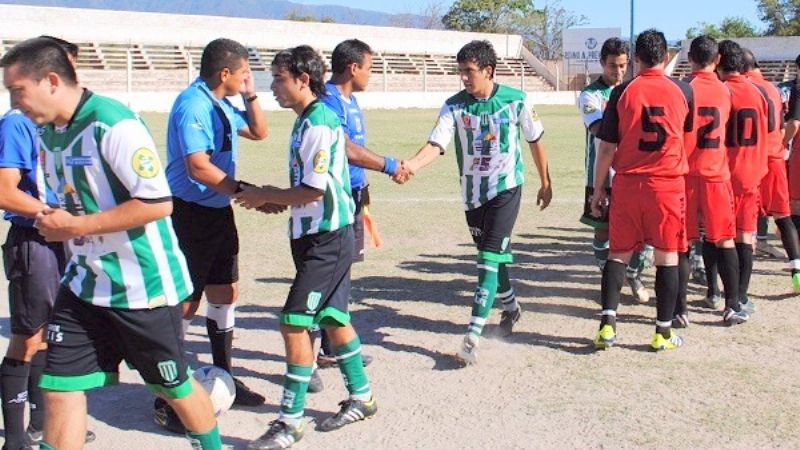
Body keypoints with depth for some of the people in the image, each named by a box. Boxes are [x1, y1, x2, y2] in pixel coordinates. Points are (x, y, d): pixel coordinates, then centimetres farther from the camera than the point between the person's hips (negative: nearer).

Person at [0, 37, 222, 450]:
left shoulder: (113, 125, -20)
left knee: (174, 387, 10)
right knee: (59, 386, 3)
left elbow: (158, 203, -25)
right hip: (84, 284, 8)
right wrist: (51, 221, 3)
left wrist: (76, 226, -21)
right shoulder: (47, 132, 8)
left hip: (142, 285, -7)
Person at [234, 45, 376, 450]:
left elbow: (313, 191, -22)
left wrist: (265, 197, -10)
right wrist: (272, 197, 6)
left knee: (294, 323, -8)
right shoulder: (307, 120, 12)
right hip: (325, 236, 10)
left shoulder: (318, 123, -18)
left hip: (326, 239, -10)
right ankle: (361, 397, 33)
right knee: (333, 318, 18)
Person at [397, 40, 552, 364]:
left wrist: (545, 183, 10)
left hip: (506, 188, -4)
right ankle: (510, 307, 44)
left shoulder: (516, 101, -8)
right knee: (492, 256, 17)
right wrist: (410, 165, -37)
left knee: (490, 258, -14)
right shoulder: (454, 106, -5)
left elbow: (535, 141, 4)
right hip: (472, 192, 4)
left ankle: (473, 336, -18)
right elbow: (436, 143, -18)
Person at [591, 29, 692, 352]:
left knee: (618, 253, 10)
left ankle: (607, 324, 0)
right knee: (667, 257, 7)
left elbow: (606, 147, -3)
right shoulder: (682, 91, 0)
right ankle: (663, 332, 12)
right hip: (669, 185, 0)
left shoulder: (622, 92, -3)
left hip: (628, 184, 0)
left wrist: (598, 190, 7)